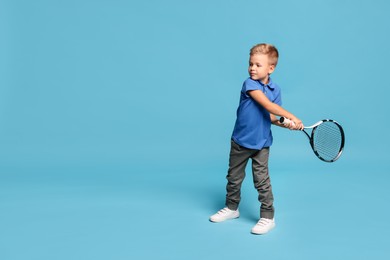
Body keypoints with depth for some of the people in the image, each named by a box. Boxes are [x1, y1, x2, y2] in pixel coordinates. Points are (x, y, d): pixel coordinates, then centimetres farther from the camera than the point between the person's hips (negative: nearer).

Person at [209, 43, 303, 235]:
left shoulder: (275, 90, 0)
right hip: (240, 141, -1)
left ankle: (268, 217, 15)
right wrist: (292, 116, -24)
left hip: (261, 143, 1)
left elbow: (271, 118, 3)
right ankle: (231, 208, 35)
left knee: (262, 181, 1)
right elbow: (268, 105, -24)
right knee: (234, 177, 14)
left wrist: (287, 124, -15)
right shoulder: (249, 84, -13)